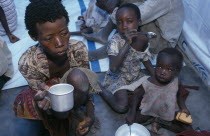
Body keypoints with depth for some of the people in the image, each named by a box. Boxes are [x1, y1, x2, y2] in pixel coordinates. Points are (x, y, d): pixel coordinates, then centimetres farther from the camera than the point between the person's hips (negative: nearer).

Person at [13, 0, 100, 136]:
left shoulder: (78, 48, -26)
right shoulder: (28, 62, -30)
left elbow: (86, 83, -13)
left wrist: (90, 114, -24)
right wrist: (45, 104, -46)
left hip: (74, 91, 0)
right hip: (47, 92, 0)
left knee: (78, 76, -33)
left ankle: (76, 111, -6)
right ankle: (72, 114, 1)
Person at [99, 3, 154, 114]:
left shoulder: (143, 39, -11)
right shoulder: (115, 41, -27)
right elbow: (113, 68, -41)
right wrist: (127, 43, -45)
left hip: (136, 76, 5)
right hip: (118, 77, -5)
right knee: (121, 107, -21)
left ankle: (128, 92, 14)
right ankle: (101, 89, 5)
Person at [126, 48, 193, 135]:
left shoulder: (177, 83, -20)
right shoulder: (147, 83, -28)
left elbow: (179, 96, 1)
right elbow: (136, 96, -14)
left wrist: (183, 108, -15)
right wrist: (132, 113, -23)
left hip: (168, 113, 2)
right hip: (148, 111, -2)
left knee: (188, 129, -6)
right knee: (131, 121, -21)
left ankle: (158, 123, 2)